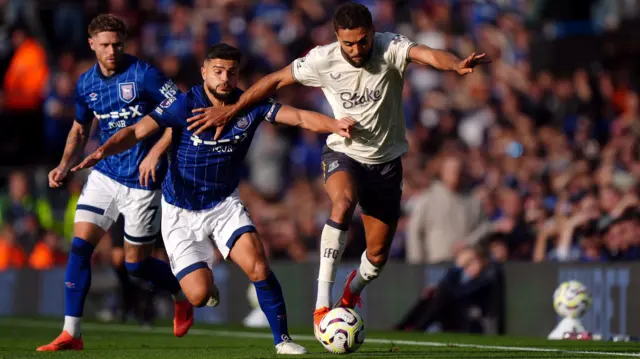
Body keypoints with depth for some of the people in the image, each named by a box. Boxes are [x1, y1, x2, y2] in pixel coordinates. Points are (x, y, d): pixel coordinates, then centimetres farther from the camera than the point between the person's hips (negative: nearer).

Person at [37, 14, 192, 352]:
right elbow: (80, 128, 21)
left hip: (141, 181, -5)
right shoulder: (86, 83, 5)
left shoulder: (144, 74, -13)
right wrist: (65, 165, 6)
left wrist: (156, 152, -21)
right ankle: (71, 333, -6)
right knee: (79, 245, -9)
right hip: (104, 174, 5)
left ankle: (183, 293, 34)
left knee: (136, 263, 2)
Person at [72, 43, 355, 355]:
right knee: (200, 295, -12)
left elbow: (298, 117, -18)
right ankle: (202, 274, 27)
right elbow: (137, 131, -22)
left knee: (258, 267, -22)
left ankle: (282, 339, -6)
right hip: (181, 212, -2)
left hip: (224, 204, 2)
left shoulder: (250, 105, -9)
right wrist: (104, 150, -40)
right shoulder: (183, 105, -16)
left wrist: (334, 125, -37)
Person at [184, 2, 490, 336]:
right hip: (343, 154, -1)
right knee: (343, 202, -37)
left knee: (378, 255, 7)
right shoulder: (323, 60, -14)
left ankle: (353, 289, 46)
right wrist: (230, 111, 3)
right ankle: (322, 301, -37)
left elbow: (425, 54, -38)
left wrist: (457, 66, -59)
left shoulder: (389, 48, -18)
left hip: (386, 161, 2)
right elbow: (276, 80, -1)